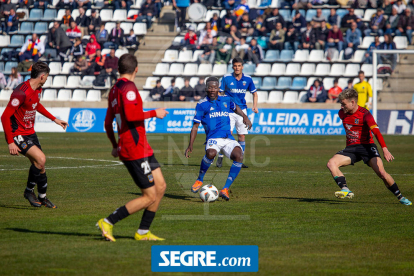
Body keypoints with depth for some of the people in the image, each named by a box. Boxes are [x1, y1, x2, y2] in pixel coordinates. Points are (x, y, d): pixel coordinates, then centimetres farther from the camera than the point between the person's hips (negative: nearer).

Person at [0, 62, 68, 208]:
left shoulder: (37, 90, 4)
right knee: (40, 159, -21)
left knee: (38, 163, 11)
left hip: (30, 132, 9)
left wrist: (54, 119, 27)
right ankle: (29, 191, -2)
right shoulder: (22, 93, -26)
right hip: (18, 134, -9)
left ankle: (42, 197, 29)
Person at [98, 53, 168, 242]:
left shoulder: (114, 90, 15)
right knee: (150, 196, -7)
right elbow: (131, 115, -27)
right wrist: (154, 113, -13)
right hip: (135, 150, -10)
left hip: (142, 148, 10)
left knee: (160, 187, 11)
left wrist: (115, 146, 31)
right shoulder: (128, 87, -13)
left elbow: (108, 122, 21)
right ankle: (108, 223, -4)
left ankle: (143, 232, 14)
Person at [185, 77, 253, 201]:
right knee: (211, 153, -38)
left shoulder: (226, 100, 16)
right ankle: (199, 180, -10)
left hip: (228, 139, 4)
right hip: (213, 138, -4)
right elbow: (195, 126, 8)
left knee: (239, 156, -26)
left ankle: (225, 189, -18)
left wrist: (244, 117, 18)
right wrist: (190, 145, 2)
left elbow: (236, 108, 38)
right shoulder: (202, 104, 7)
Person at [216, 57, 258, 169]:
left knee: (242, 136, 3)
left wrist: (255, 106, 0)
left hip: (242, 109, 3)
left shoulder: (248, 79, 2)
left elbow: (254, 93, 14)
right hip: (229, 110, -3)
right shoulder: (226, 78, -5)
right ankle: (220, 158, -5)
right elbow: (220, 93, 1)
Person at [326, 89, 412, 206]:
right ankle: (345, 190, -30)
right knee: (331, 163, -20)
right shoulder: (342, 113, 4)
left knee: (381, 173, -20)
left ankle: (400, 197, -2)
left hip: (367, 146, -5)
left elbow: (376, 131, -28)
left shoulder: (365, 114, -16)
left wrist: (385, 149, -41)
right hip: (351, 148, 5)